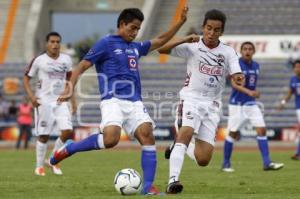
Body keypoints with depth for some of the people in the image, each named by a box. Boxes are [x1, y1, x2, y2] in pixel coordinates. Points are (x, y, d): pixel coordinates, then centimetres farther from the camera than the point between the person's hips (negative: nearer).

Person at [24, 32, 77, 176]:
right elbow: (26, 78, 0)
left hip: (61, 102, 4)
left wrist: (72, 98, 15)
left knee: (68, 132, -9)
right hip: (44, 102, -4)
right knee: (43, 135, -2)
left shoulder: (66, 60, 6)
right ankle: (39, 166, 13)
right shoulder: (39, 60, -5)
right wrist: (31, 96, -13)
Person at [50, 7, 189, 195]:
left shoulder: (136, 47, 21)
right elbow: (82, 67, -2)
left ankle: (148, 186, -13)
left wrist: (181, 22, 23)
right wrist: (69, 88, -15)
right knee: (110, 139, -28)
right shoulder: (106, 43, 1)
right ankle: (68, 149, -6)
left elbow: (160, 40, 32)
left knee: (148, 136, -15)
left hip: (135, 102, 6)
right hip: (113, 100, -6)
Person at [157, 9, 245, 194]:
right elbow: (162, 49, -11)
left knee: (203, 160, -1)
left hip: (212, 106, 3)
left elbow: (236, 75, -8)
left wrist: (239, 78, -32)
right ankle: (173, 180, -37)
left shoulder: (228, 52, 3)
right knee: (186, 132, -34)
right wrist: (185, 39, -25)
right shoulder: (192, 48, -3)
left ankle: (178, 148, 31)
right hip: (191, 100, -3)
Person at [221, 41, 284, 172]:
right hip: (237, 104, -5)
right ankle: (226, 164, 13)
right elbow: (234, 84, -22)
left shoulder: (256, 65, 8)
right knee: (233, 133, -1)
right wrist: (248, 92, -35)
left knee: (262, 130, -7)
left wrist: (255, 93, 9)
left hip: (251, 104, 5)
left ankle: (267, 163, -9)